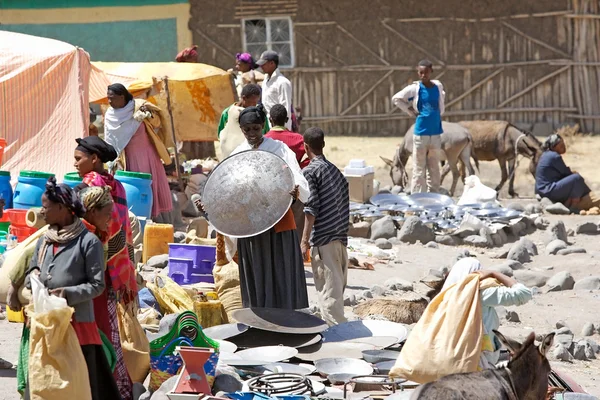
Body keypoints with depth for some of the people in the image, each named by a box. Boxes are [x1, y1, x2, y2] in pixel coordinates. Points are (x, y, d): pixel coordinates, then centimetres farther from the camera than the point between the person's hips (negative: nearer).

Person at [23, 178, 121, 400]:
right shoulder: (44, 240, 10)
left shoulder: (88, 241, -9)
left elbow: (97, 285, -7)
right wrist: (32, 278, -2)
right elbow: (30, 272, 21)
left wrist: (69, 293, -20)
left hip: (77, 323, -6)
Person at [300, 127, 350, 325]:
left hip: (323, 239, -7)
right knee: (337, 288, 14)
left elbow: (311, 208, -12)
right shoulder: (335, 170, 16)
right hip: (341, 236, 7)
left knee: (328, 290, -7)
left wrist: (305, 240, -11)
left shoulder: (310, 171, -6)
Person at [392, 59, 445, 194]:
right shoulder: (414, 88, -7)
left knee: (434, 168, 11)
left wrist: (438, 114, 11)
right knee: (419, 169, -1)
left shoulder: (438, 86, 4)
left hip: (436, 133, 4)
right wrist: (411, 112, -3)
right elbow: (396, 98, -3)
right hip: (421, 133, -4)